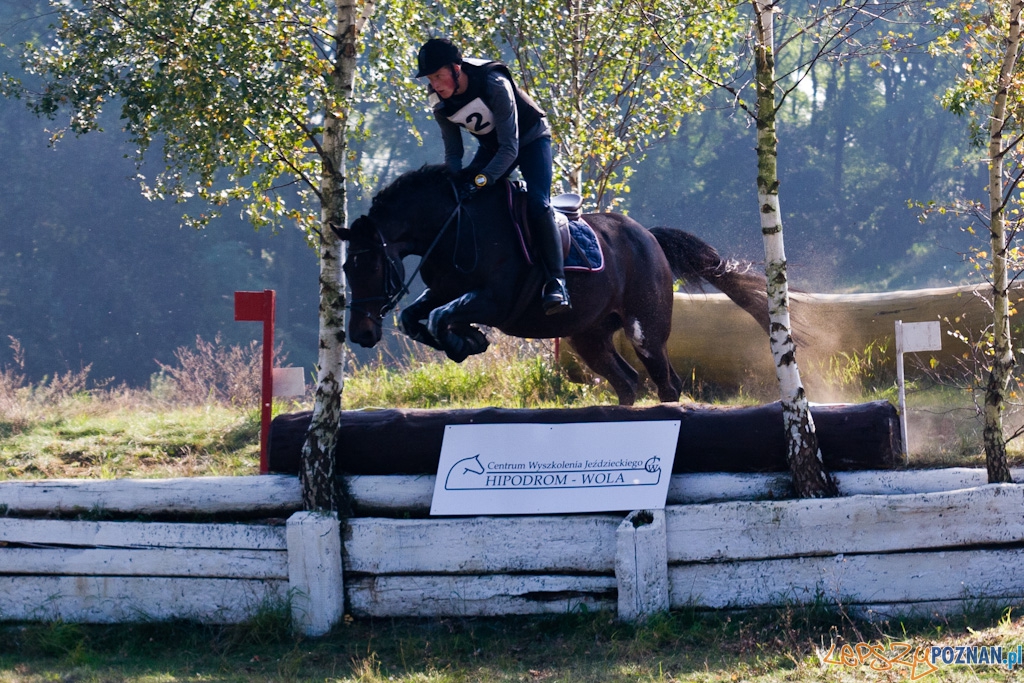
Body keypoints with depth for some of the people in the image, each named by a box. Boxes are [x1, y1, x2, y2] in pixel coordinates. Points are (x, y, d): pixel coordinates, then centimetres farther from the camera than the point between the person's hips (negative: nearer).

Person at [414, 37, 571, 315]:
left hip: (530, 139, -6)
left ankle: (556, 282, -24)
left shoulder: (495, 85, -36)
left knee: (537, 203, -25)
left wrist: (480, 181, -46)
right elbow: (453, 152, -7)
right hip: (491, 145, 6)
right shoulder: (439, 99, -17)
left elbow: (510, 148, -37)